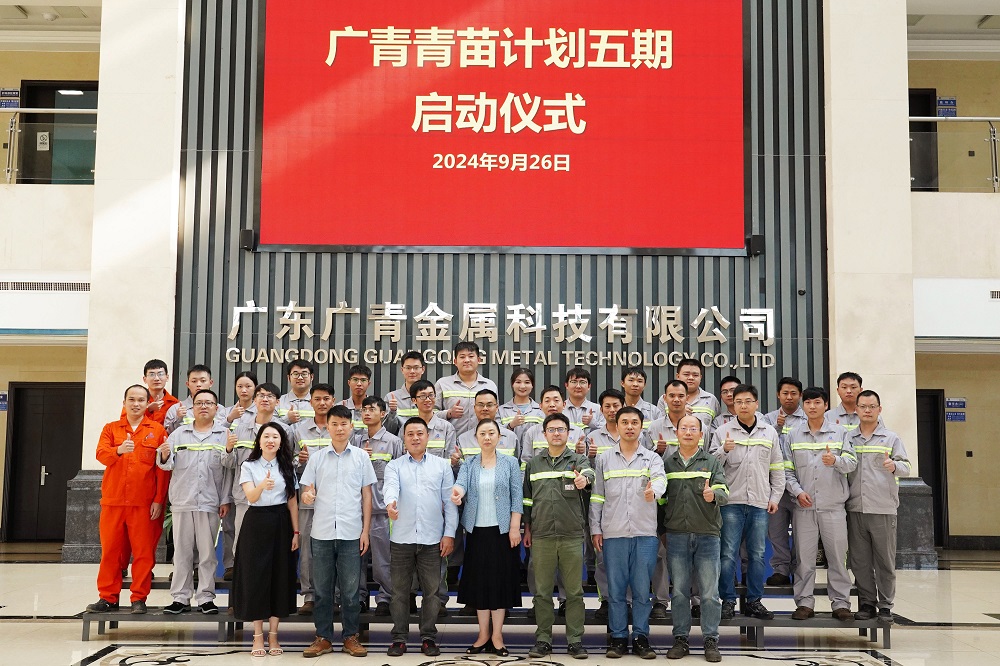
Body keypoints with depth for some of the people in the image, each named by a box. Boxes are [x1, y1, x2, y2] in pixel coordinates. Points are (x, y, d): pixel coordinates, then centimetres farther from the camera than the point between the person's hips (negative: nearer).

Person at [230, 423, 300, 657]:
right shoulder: (248, 466, 0)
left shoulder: (286, 467, 7)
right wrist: (262, 485, -37)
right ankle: (258, 635, 8)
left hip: (280, 524, 2)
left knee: (280, 576, 3)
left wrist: (295, 531, 1)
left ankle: (273, 634, 14)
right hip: (256, 523, -2)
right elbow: (251, 497, -15)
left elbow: (292, 502, 7)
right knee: (255, 576, -2)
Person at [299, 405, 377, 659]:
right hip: (322, 532, 1)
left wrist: (366, 531, 1)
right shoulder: (317, 458, 7)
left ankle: (350, 636, 14)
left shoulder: (361, 457, 5)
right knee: (321, 588, 6)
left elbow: (367, 495, 6)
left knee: (350, 588, 3)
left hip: (351, 533, -1)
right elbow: (306, 492, 8)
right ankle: (323, 637, 16)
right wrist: (306, 495, -17)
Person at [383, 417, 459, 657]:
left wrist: (449, 533, -1)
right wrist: (390, 502, -38)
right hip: (401, 538, 0)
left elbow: (450, 502, 6)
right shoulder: (394, 466, 6)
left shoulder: (442, 465, 8)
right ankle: (399, 637, 15)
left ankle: (428, 637, 15)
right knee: (400, 590, 6)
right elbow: (390, 487, -15)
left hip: (432, 539, 0)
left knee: (431, 590, 4)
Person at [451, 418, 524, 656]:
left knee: (501, 580, 1)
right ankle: (483, 634, 14)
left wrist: (515, 527, -9)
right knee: (479, 580, 5)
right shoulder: (468, 464, 5)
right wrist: (457, 492, -37)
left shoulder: (510, 463, 2)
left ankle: (497, 636, 9)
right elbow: (461, 483, -13)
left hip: (502, 529, -2)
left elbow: (517, 496, -1)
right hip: (477, 529, 2)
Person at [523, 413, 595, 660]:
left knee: (574, 591, 3)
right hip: (541, 536, 2)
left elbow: (589, 473, -20)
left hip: (572, 536, -2)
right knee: (542, 591, 6)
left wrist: (584, 479, -43)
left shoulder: (579, 460, 4)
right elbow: (527, 499, 17)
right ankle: (543, 640, 15)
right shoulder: (533, 463, 12)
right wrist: (527, 529, 14)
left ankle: (575, 640, 12)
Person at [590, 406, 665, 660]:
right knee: (616, 589, 5)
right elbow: (597, 496, 9)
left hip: (645, 534, 0)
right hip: (613, 534, 1)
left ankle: (640, 637, 15)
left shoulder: (652, 458, 6)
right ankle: (618, 638, 14)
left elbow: (660, 480, -15)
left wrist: (653, 491, -38)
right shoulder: (604, 460, 9)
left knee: (642, 590, 4)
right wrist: (595, 529, 4)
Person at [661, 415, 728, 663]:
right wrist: (661, 530, 10)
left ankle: (711, 640, 11)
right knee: (679, 591, 7)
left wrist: (713, 495, -29)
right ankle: (681, 639, 16)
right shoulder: (666, 463, 9)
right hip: (676, 535, 2)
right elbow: (661, 497, 14)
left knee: (709, 592, 1)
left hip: (707, 534, -1)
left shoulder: (712, 462, 4)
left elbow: (724, 492, -7)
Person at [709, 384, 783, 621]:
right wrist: (723, 450, -18)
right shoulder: (723, 432, 3)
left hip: (760, 503, 3)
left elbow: (777, 468, 14)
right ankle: (728, 601, 7)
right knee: (729, 554, -2)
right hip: (732, 502, -2)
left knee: (757, 554, 8)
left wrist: (775, 497, 7)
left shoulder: (769, 433, 10)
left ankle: (754, 601, 17)